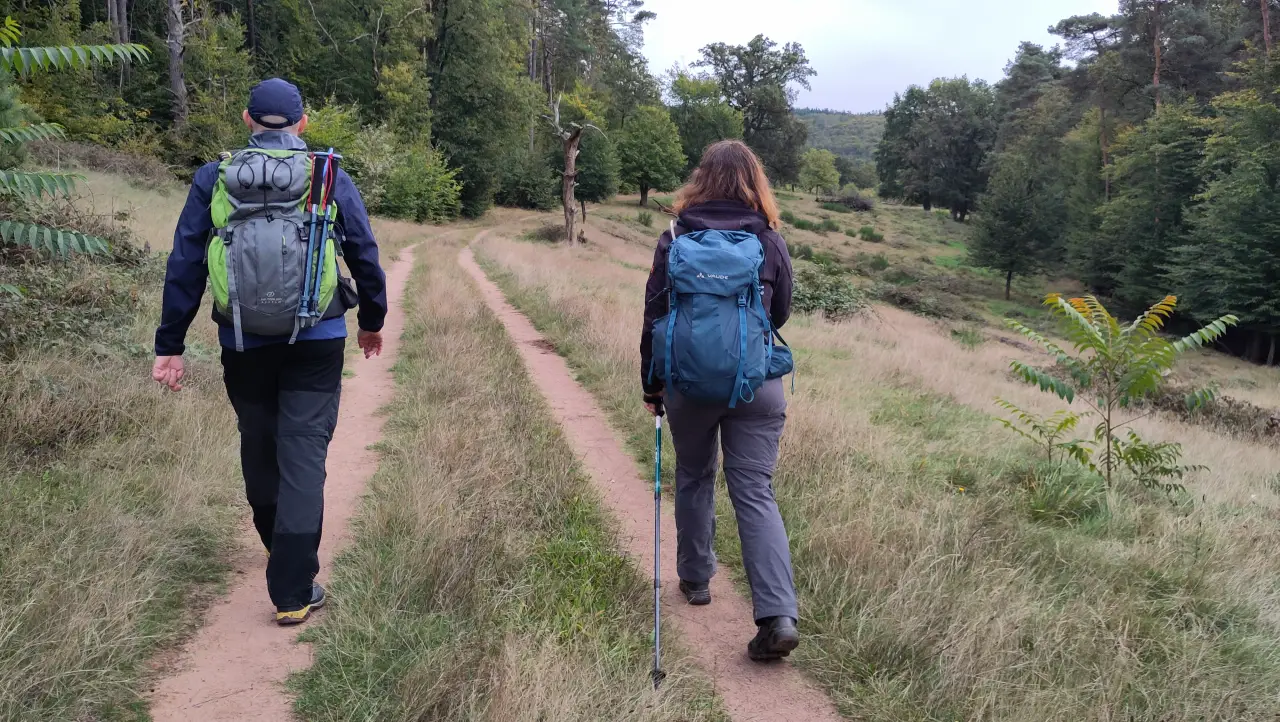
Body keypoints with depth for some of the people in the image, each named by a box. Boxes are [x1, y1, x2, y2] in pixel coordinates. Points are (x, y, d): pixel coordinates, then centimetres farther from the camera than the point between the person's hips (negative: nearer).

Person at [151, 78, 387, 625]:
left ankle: (281, 554, 40)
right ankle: (293, 591, -1)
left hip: (243, 346, 2)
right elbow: (365, 258, 4)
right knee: (303, 456, 1)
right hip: (317, 343, -1)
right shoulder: (329, 178, -1)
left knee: (259, 452, 19)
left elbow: (184, 267, 0)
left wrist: (170, 345, 5)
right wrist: (372, 322, 19)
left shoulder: (213, 180, 1)